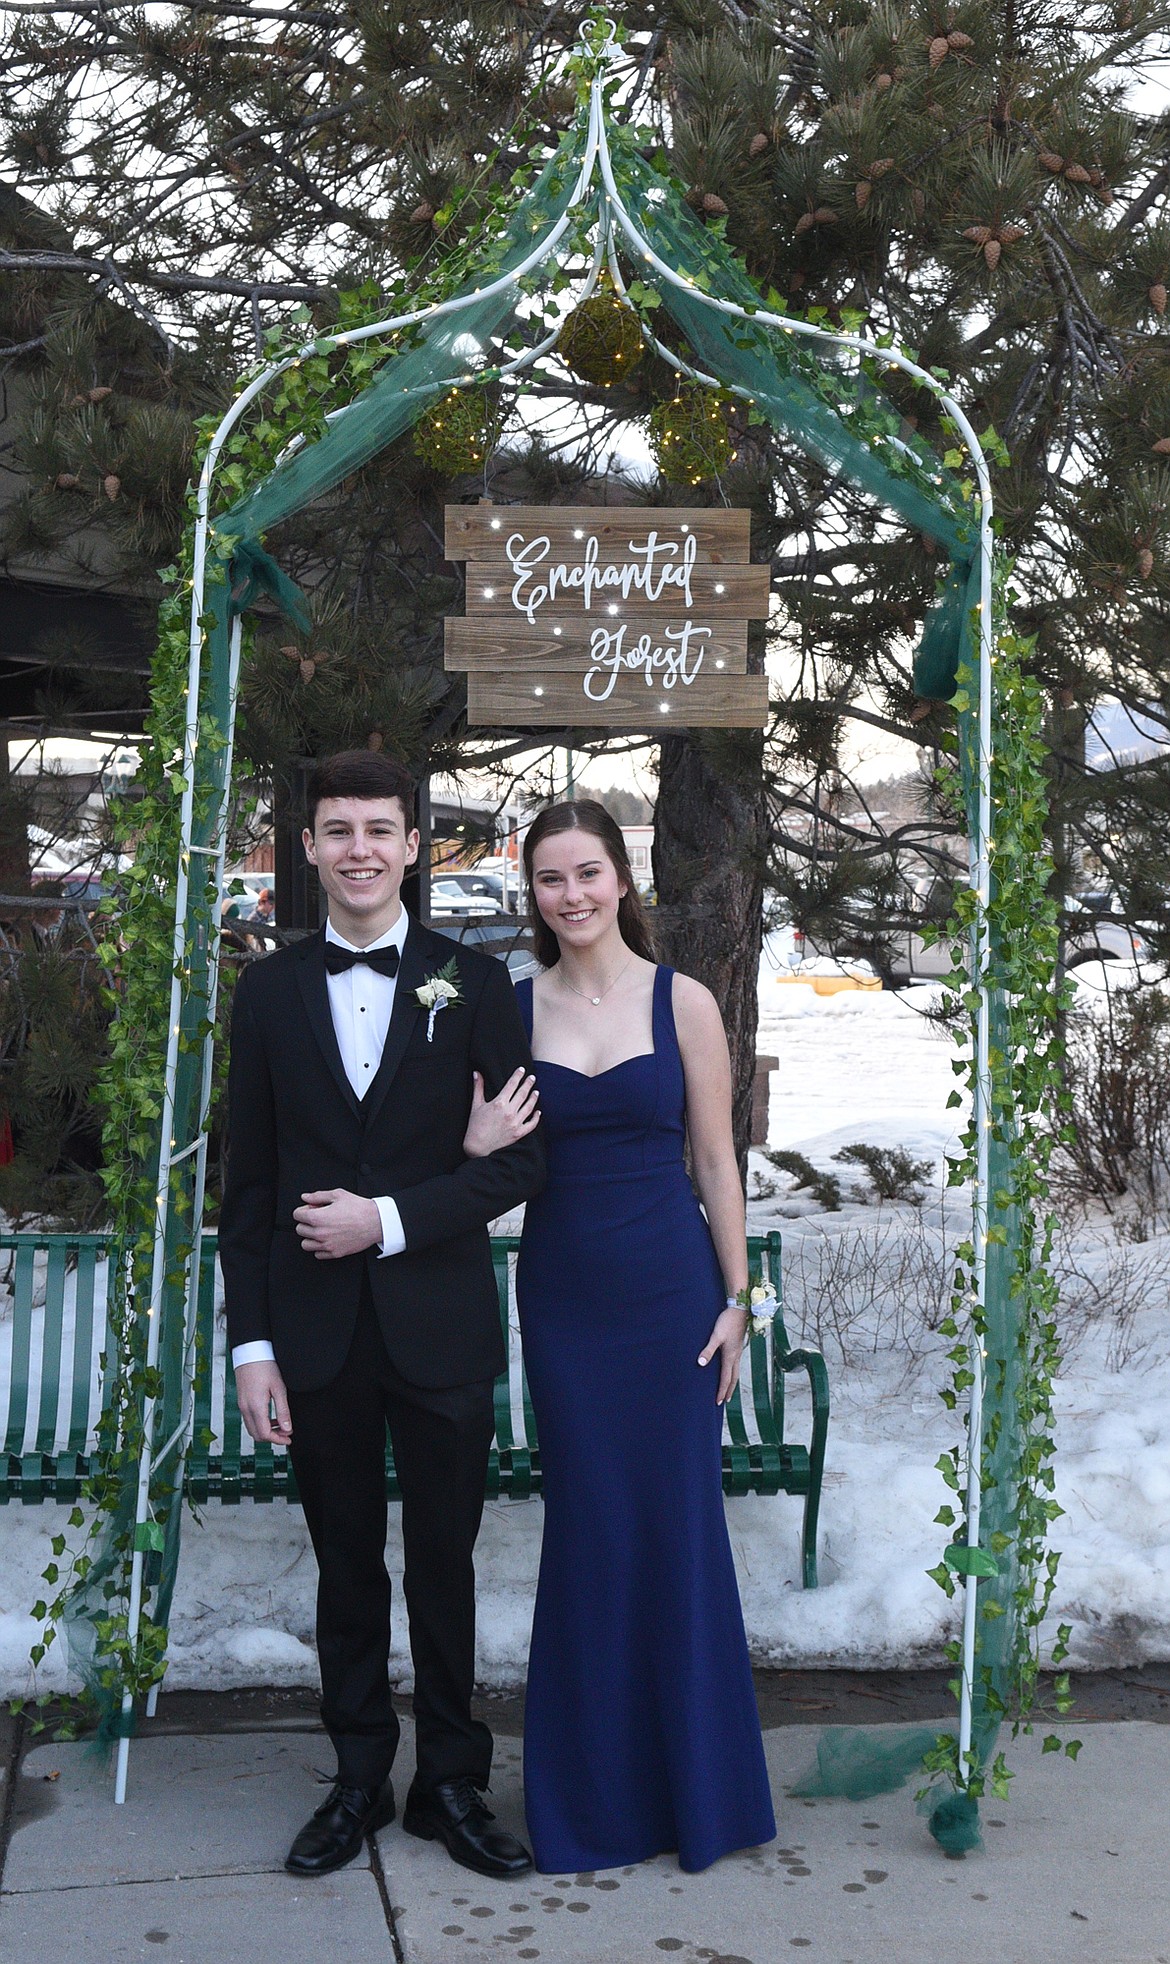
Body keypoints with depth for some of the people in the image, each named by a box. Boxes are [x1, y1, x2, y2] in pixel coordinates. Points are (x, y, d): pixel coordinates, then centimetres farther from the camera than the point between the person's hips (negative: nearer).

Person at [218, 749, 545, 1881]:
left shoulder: (474, 983, -1)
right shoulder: (270, 991, 4)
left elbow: (522, 1160, -3)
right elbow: (248, 1182, 4)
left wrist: (390, 1219, -14)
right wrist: (252, 1343, -1)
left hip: (440, 1327, -1)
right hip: (316, 1331, 1)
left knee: (444, 1566, 11)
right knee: (347, 1572, 14)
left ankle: (450, 1784, 28)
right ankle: (359, 1781, 31)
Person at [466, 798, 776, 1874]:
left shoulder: (683, 1000, -2)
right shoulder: (514, 1007, 2)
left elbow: (716, 1160, 0)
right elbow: (492, 1152, 8)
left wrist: (735, 1300, -1)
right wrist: (481, 1142, -15)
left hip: (669, 1284, -1)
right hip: (562, 1291, 2)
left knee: (677, 1522, 6)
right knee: (587, 1528, 9)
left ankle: (695, 1784, 26)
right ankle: (596, 1793, 26)